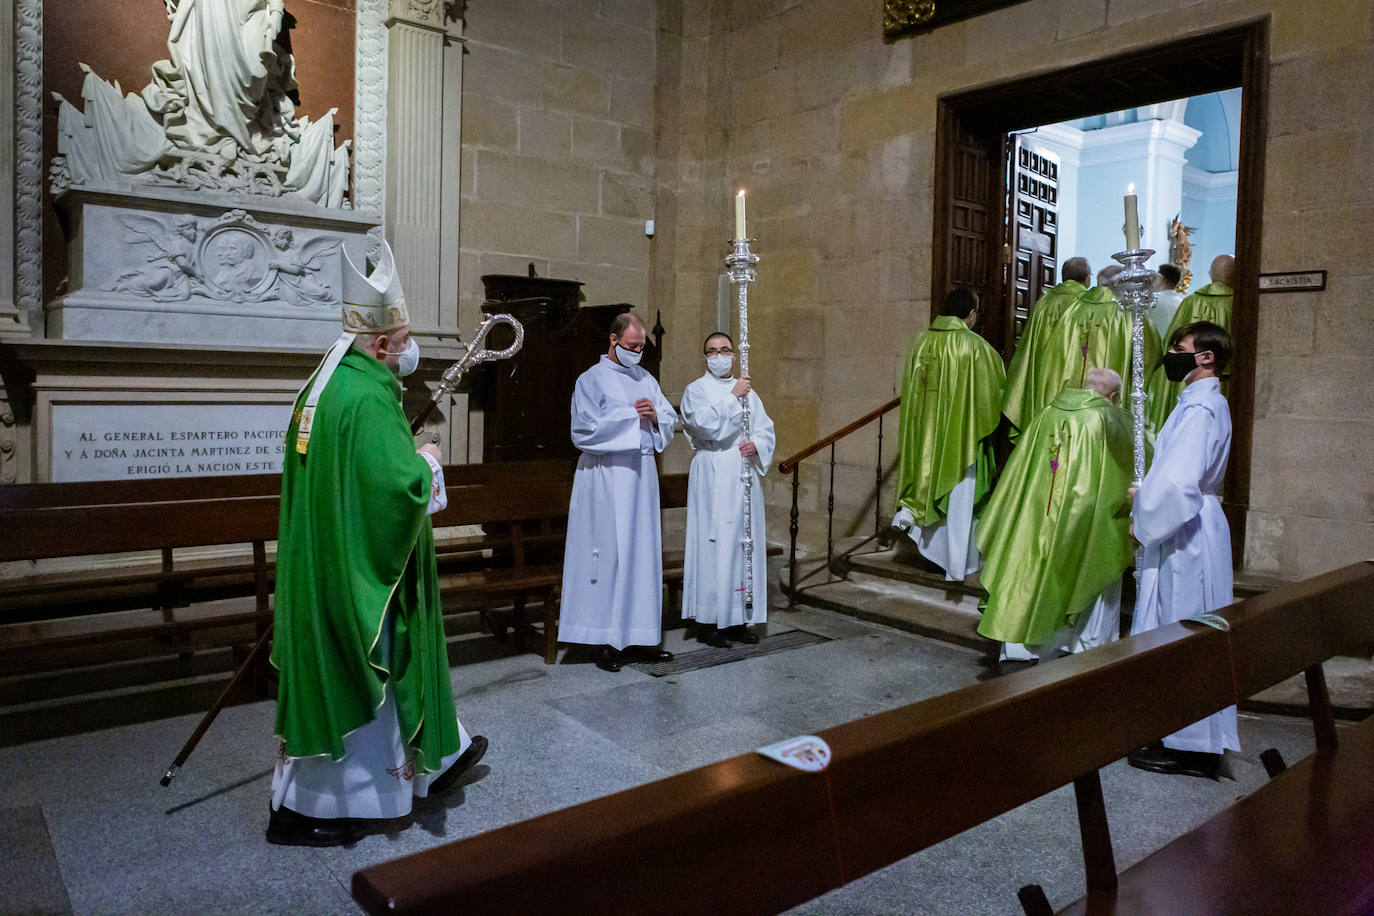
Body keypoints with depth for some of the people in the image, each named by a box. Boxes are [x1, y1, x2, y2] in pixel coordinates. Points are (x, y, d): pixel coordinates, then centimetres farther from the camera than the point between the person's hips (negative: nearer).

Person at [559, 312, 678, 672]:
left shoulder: (646, 379, 17)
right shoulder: (592, 379, -1)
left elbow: (671, 421, 15)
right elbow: (585, 430, -11)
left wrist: (654, 414, -7)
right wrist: (630, 414, -11)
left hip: (642, 473, 6)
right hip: (606, 475, -6)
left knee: (644, 552, 6)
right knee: (608, 554, -5)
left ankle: (638, 635, 14)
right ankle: (605, 641, 3)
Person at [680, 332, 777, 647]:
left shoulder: (748, 391, 18)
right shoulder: (696, 390, 2)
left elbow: (766, 429, 11)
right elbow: (707, 425, -15)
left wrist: (757, 444, -9)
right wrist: (732, 396, -12)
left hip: (744, 476, 5)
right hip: (712, 477, -5)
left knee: (745, 542, 5)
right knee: (714, 543, -7)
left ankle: (740, 620, 14)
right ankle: (709, 621, 0)